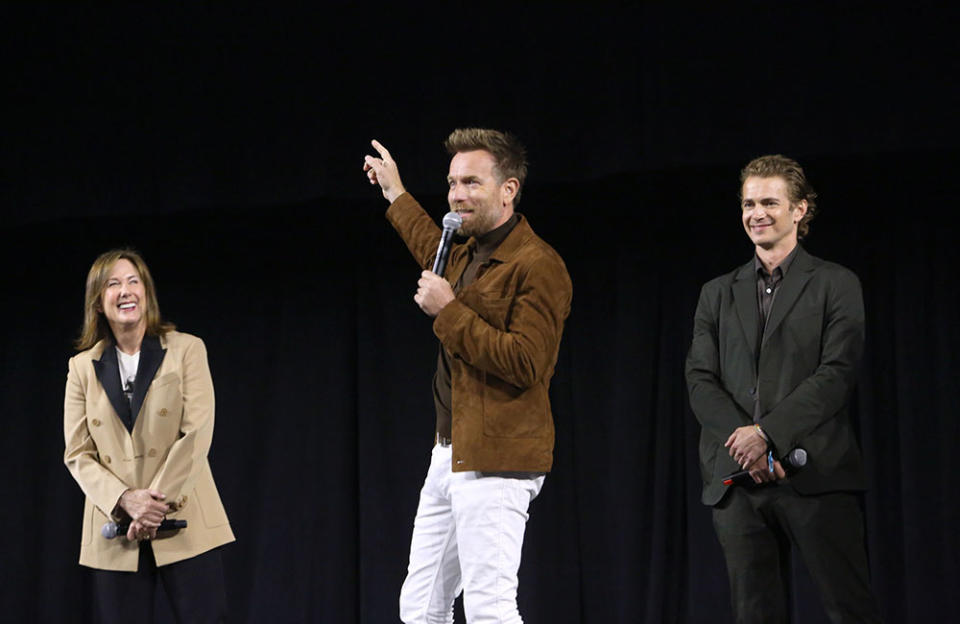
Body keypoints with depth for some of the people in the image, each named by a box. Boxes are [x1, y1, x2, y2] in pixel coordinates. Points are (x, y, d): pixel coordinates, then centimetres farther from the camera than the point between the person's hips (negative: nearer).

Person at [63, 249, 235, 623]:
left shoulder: (186, 350, 4)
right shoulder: (82, 368, 10)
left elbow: (197, 434, -5)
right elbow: (77, 454, 5)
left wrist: (159, 502, -14)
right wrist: (126, 500, -12)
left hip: (184, 526, -2)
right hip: (116, 533, 2)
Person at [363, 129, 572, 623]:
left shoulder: (538, 266, -14)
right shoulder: (467, 256, 16)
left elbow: (524, 364, -23)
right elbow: (434, 252, 43)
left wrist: (449, 312, -18)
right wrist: (396, 196, 51)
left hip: (494, 462, -10)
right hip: (449, 455, 10)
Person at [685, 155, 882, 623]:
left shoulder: (835, 284, 7)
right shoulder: (717, 294, 18)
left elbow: (837, 374, -5)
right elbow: (700, 380, 8)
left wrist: (767, 433, -15)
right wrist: (745, 444, -10)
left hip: (816, 476, -3)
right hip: (736, 479, 4)